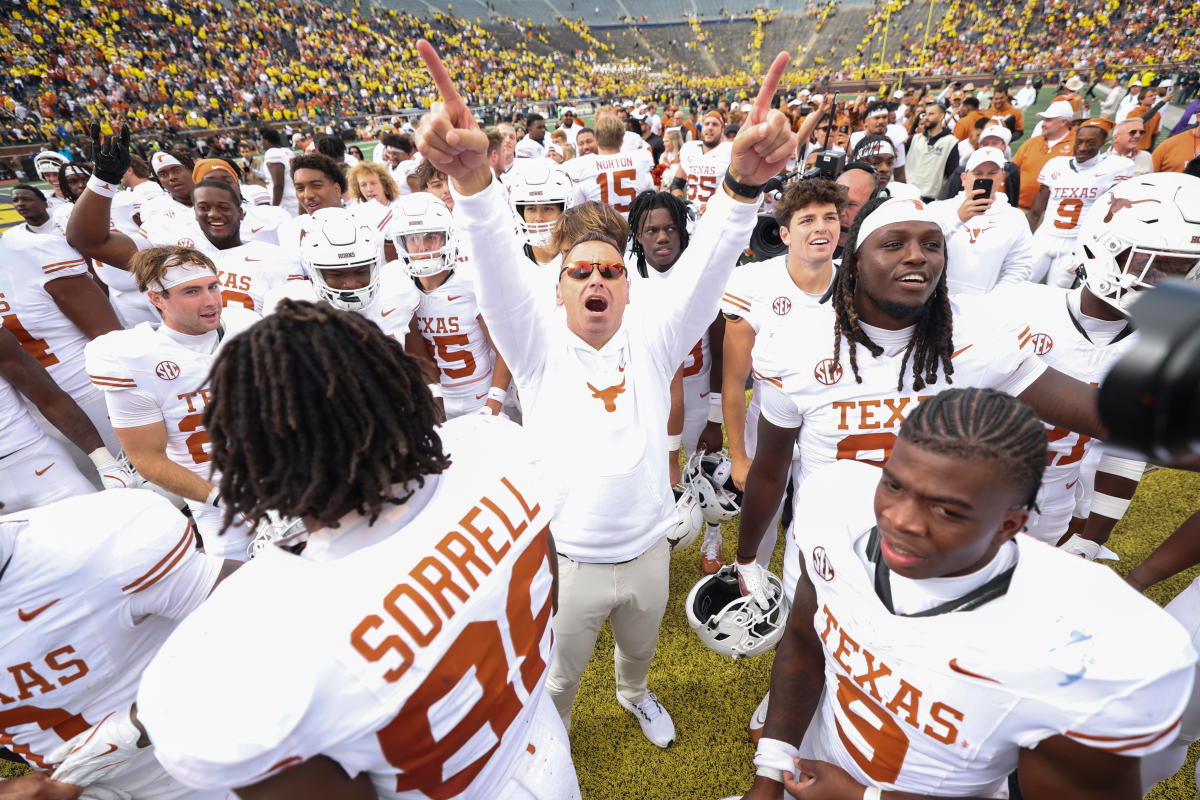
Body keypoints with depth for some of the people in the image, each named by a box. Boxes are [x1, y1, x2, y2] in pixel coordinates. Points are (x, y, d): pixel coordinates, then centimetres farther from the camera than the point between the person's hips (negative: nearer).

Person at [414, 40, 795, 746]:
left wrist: (744, 180, -39)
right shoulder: (538, 344, -11)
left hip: (647, 550, 3)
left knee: (641, 648, 31)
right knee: (557, 679, 22)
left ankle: (636, 695, 65)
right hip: (566, 559, -2)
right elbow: (498, 266, -27)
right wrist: (473, 176, -46)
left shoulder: (652, 338, -7)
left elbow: (706, 267, -21)